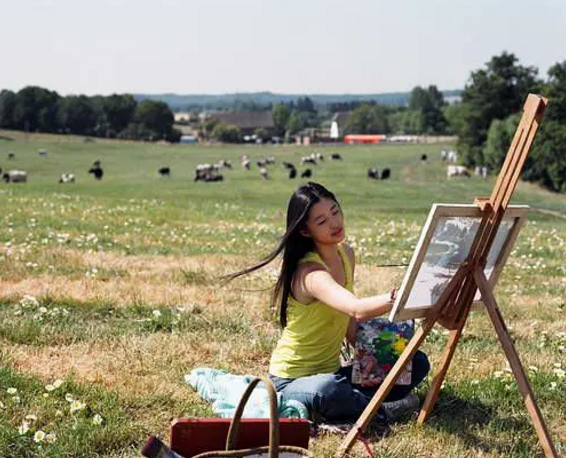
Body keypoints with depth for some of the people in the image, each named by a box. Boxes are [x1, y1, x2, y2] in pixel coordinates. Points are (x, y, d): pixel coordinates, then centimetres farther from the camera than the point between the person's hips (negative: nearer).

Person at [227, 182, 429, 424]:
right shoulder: (310, 273, -26)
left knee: (417, 362, 1)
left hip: (331, 371, 8)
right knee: (327, 389, -42)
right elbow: (357, 309, -45)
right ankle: (383, 409, -13)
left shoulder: (346, 255, 2)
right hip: (291, 380, -8)